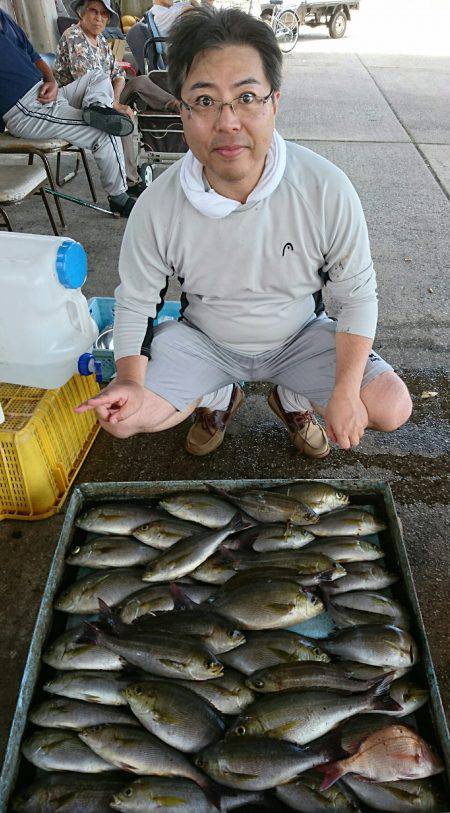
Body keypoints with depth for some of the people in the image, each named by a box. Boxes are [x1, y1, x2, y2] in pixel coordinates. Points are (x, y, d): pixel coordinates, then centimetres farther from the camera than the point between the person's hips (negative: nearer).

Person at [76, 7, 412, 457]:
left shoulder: (327, 191, -22)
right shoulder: (156, 207, -20)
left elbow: (358, 294, -13)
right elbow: (135, 300, -7)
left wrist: (345, 391, -20)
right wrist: (130, 380, -23)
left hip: (298, 336, 0)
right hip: (202, 340, 1)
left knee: (392, 409, -15)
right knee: (119, 418, -15)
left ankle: (292, 399, 17)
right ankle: (217, 399, 16)